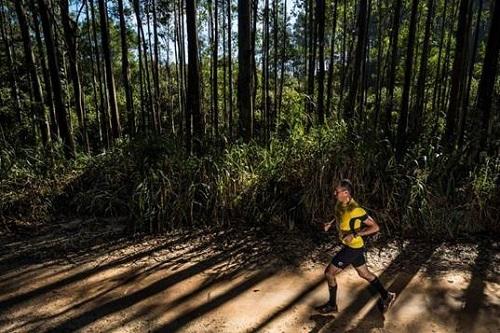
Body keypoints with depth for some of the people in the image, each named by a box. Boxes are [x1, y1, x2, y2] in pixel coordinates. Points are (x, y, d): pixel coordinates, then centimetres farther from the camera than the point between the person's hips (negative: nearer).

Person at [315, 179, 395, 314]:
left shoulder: (355, 210, -30)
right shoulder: (340, 204, -4)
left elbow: (375, 227, -24)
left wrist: (354, 234, -29)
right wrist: (330, 224, 3)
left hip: (353, 248, -8)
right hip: (351, 246, 8)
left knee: (329, 273, 2)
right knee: (364, 273, 23)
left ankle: (332, 305, 21)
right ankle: (386, 296, 40)